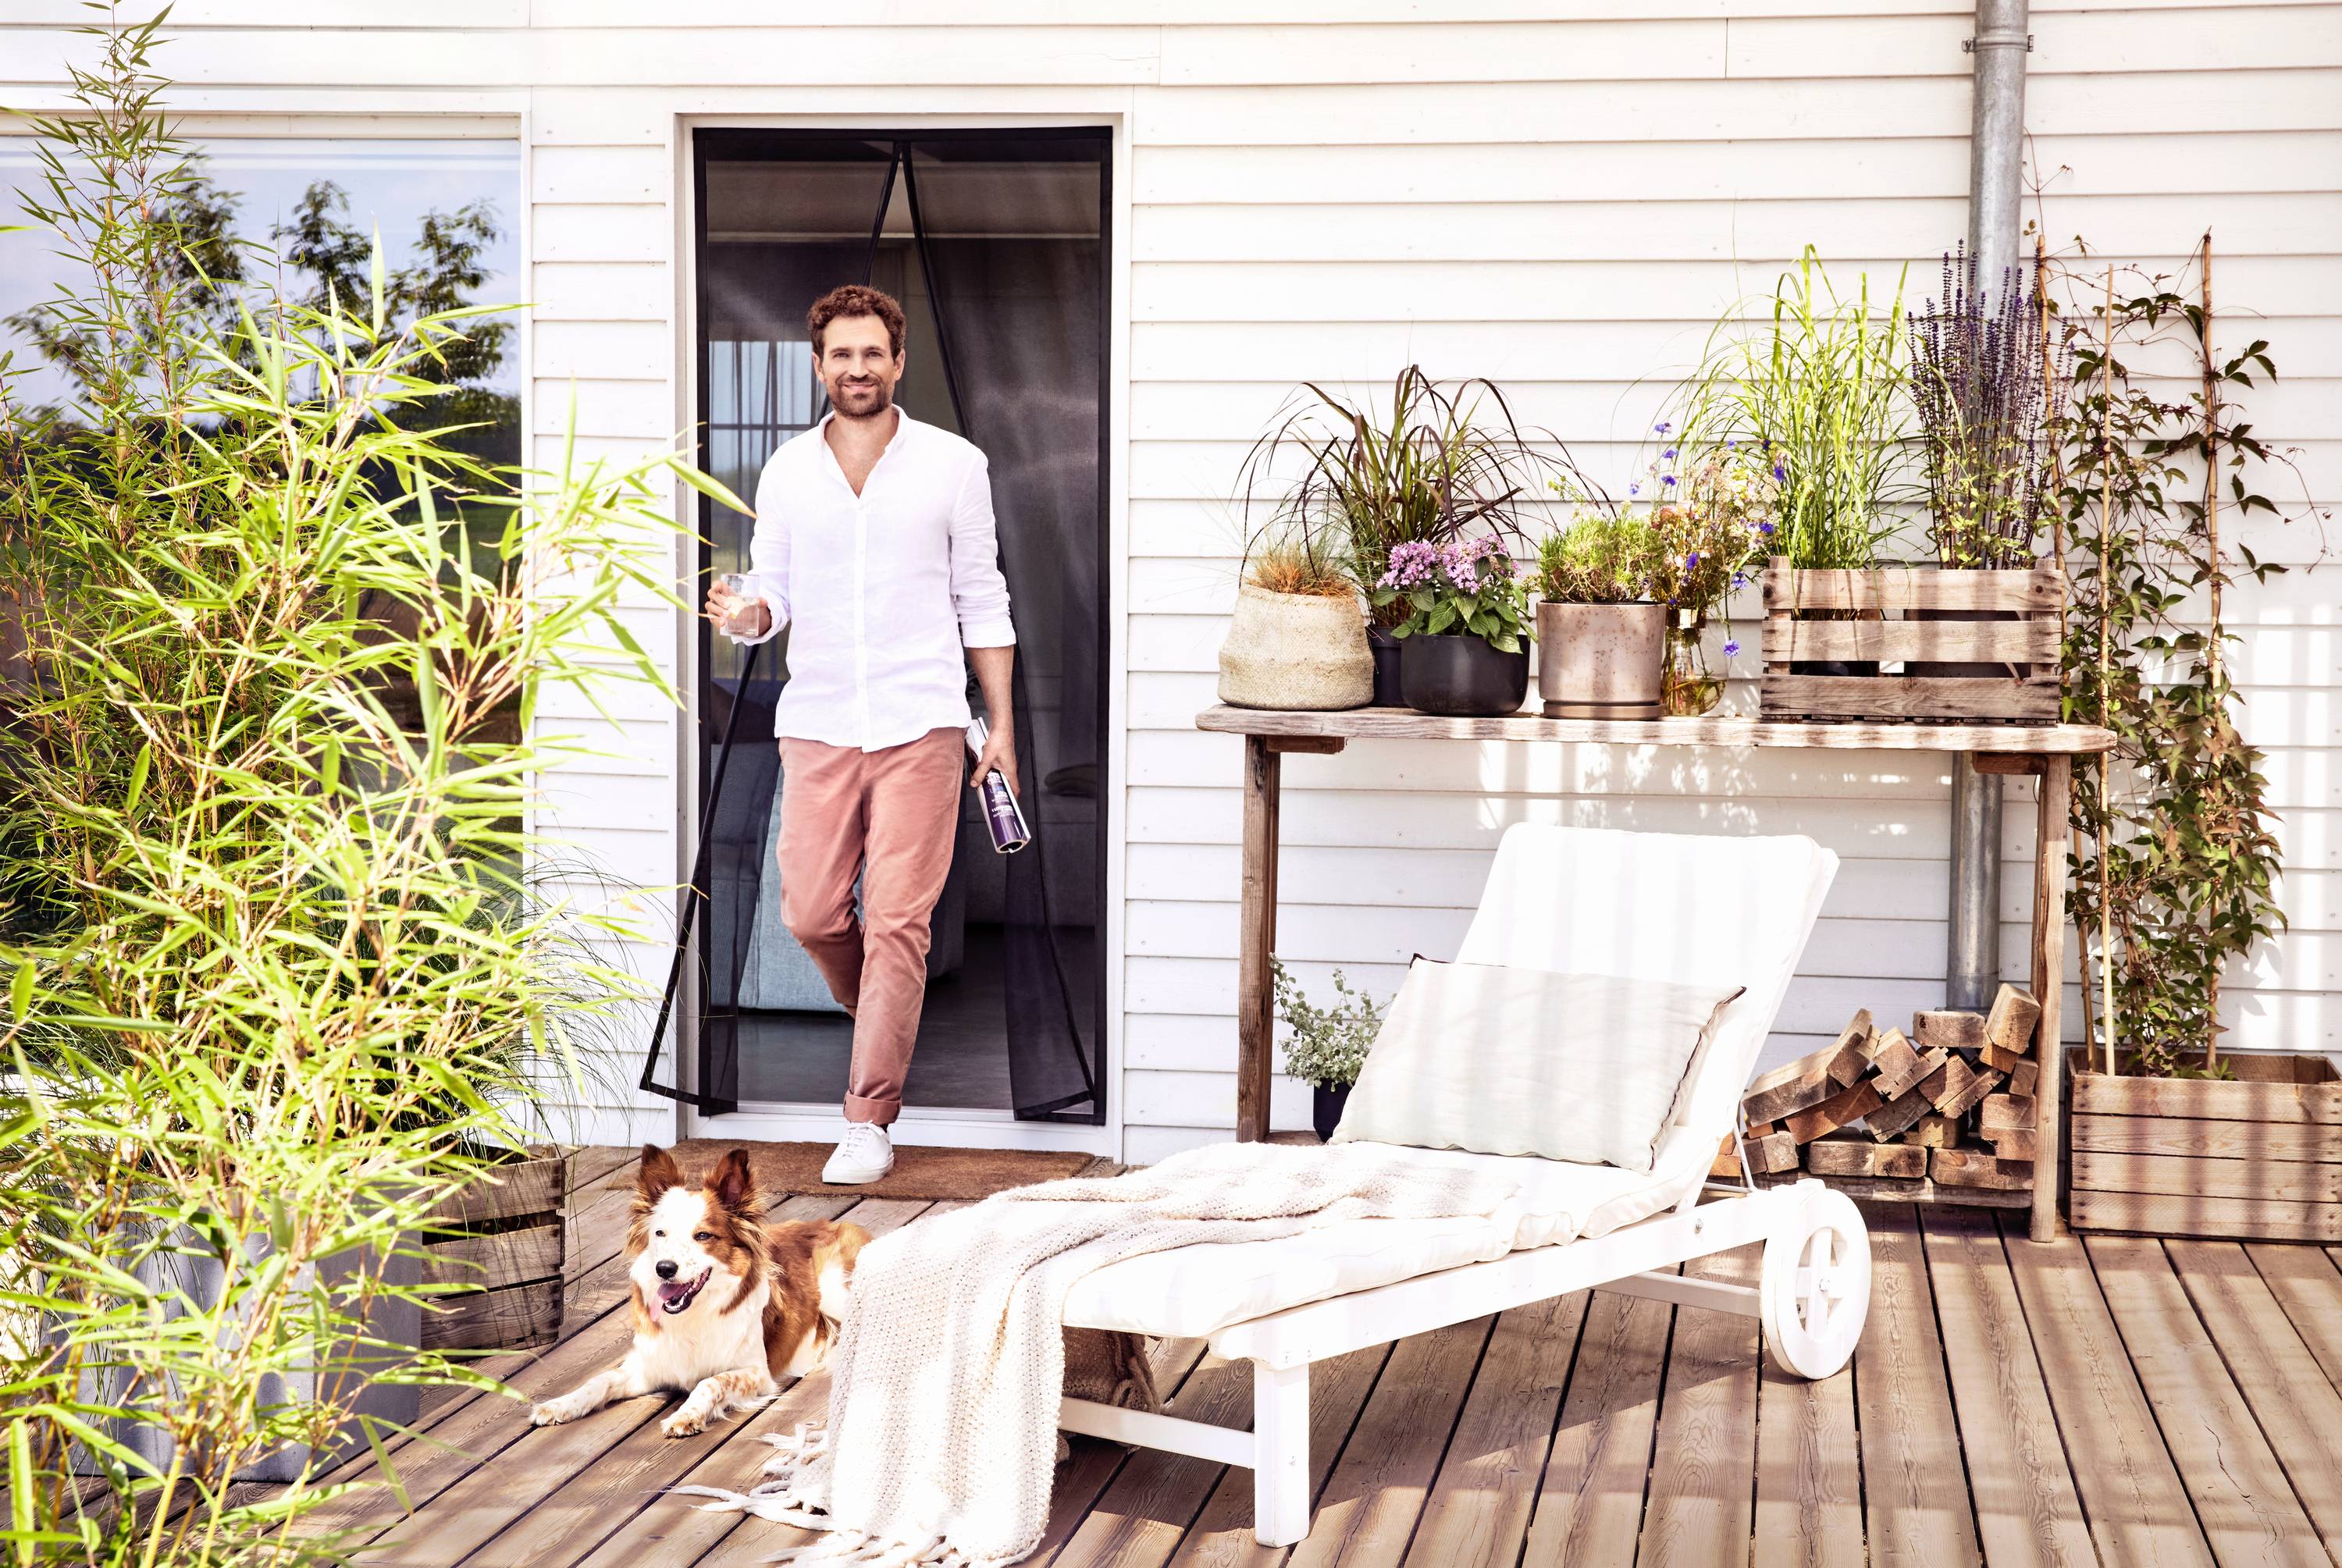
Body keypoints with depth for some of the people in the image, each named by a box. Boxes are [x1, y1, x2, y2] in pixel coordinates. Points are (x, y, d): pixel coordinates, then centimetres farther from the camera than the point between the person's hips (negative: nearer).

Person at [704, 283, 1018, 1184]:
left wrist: (1001, 722, 3)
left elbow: (982, 600, 6)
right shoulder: (787, 471, 9)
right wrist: (747, 616, -13)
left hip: (921, 723, -3)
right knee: (812, 915, 1)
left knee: (898, 922, -7)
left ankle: (870, 1119, -1)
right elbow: (774, 590, 12)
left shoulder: (953, 465, 3)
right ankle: (884, 1026, 32)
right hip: (817, 723, 3)